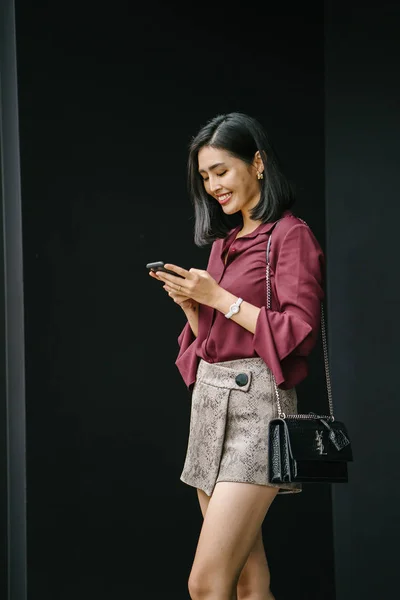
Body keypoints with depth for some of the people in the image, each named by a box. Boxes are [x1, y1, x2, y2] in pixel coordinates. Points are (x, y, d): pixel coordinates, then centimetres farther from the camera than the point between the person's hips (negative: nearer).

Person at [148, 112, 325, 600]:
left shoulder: (290, 235, -4)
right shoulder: (224, 241, 19)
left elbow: (298, 332, -12)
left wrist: (217, 296, -12)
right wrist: (189, 302, 4)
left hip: (257, 404, -8)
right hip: (210, 400, 8)